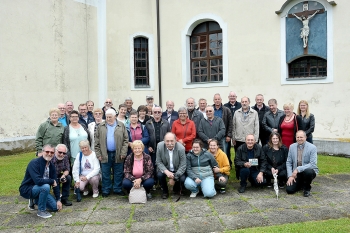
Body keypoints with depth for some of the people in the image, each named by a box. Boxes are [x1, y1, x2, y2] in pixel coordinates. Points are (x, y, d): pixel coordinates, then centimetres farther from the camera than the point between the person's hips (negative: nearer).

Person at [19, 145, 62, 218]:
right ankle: (41, 210, -13)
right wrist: (52, 181, -20)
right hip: (27, 189, -7)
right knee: (45, 187, -35)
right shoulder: (34, 163, -23)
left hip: (40, 189, 7)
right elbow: (38, 180, -36)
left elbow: (55, 183, 2)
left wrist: (58, 200, -2)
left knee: (55, 207, -2)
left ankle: (35, 200, 20)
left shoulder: (51, 166, -1)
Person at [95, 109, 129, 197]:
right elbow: (97, 141, 4)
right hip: (105, 154, 0)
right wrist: (98, 154, -2)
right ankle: (106, 191, 21)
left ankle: (118, 189, 23)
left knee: (118, 173, 9)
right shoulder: (101, 126, 3)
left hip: (118, 154, 0)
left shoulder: (121, 126, 1)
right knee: (105, 174, 8)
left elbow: (126, 140, 0)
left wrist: (123, 153, -7)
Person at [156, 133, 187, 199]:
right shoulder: (160, 146, -18)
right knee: (159, 175, -28)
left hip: (178, 170, -1)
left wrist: (174, 178, -21)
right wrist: (166, 171, -29)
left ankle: (176, 189, 13)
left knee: (182, 179, -25)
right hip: (165, 169, 1)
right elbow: (158, 162, -12)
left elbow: (182, 166, -17)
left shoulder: (181, 148, -23)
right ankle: (165, 191, 3)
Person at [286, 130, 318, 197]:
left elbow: (313, 164, -20)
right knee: (289, 189, -15)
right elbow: (288, 163, 3)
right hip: (296, 173, 3)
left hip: (309, 171, -3)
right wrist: (290, 176, -9)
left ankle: (307, 188, -5)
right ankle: (301, 184, 20)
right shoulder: (292, 147, 0)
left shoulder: (312, 148, -12)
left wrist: (298, 169, -28)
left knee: (308, 172, -39)